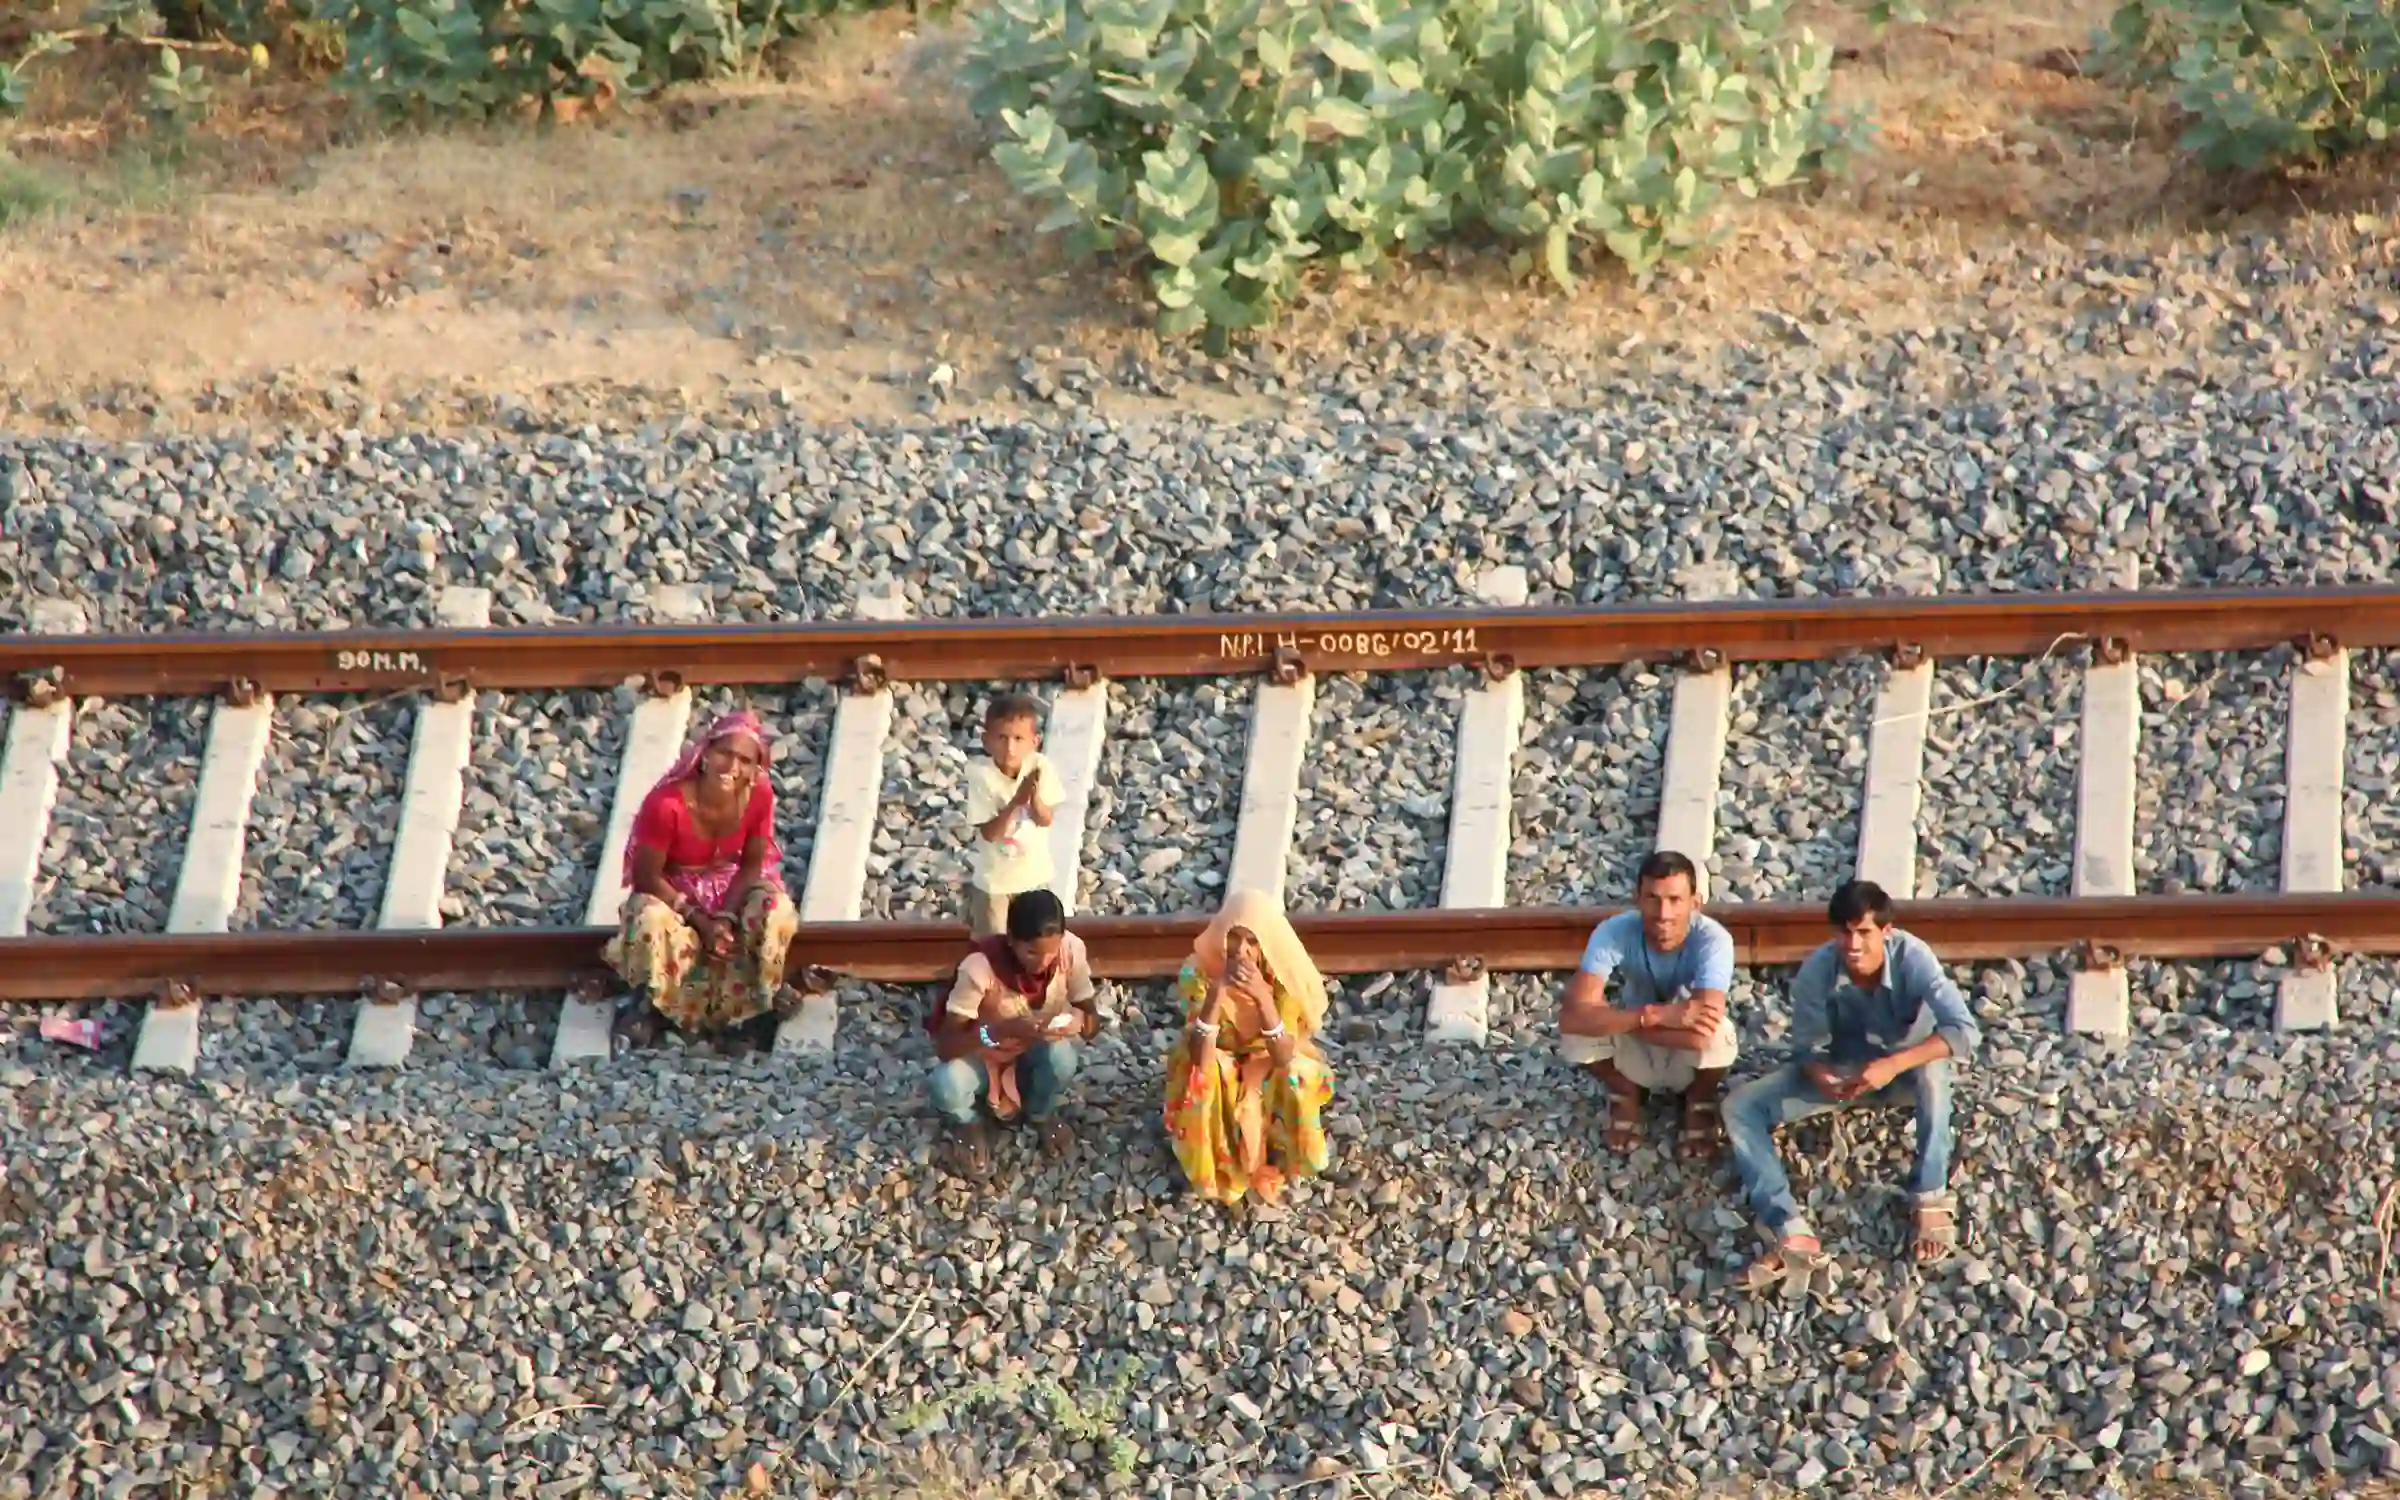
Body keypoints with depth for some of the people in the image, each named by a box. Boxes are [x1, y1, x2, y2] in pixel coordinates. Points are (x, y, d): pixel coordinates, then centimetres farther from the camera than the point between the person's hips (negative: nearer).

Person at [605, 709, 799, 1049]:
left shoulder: (759, 795, -21)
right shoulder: (667, 802, -32)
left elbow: (752, 864, -10)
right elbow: (646, 876, -23)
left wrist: (727, 917, -24)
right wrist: (702, 922, -25)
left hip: (732, 889, 3)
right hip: (672, 892, -3)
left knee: (775, 909, -28)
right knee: (652, 921, -36)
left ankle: (760, 1002, -3)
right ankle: (649, 1004, -8)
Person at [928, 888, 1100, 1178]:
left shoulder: (1070, 950, -24)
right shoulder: (981, 966, -33)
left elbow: (1093, 1021, -14)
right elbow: (944, 1046, -33)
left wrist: (1079, 1022, -39)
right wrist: (1003, 1030, -48)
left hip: (1037, 1055, 3)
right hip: (984, 1055, -3)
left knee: (1062, 1053, -32)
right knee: (947, 1087, -34)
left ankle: (1041, 1113, 4)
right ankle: (967, 1124, 5)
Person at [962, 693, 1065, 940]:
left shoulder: (1041, 768, -20)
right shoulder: (981, 775, -27)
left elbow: (1045, 820, -15)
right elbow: (988, 833, -25)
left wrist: (1034, 797, -36)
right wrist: (1015, 803, -40)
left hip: (1033, 872, 3)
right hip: (994, 877, -3)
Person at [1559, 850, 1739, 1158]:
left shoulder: (1712, 939, -33)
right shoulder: (1614, 932, -29)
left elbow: (1702, 1033, -44)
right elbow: (1573, 1016, -39)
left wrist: (1622, 1020, -34)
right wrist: (1654, 1015, -47)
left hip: (1690, 1062, -1)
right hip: (1637, 1057, 1)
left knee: (1716, 1032, -35)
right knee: (1576, 1029, -28)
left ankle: (1700, 1100, 2)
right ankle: (1625, 1094, 6)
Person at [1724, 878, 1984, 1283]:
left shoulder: (1912, 958, -29)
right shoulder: (1817, 970, -24)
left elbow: (1966, 1032, -38)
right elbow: (1807, 1048, -13)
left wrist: (1893, 1065, -48)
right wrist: (1822, 1078, -38)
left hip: (1903, 1067, -2)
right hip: (1842, 1068, 3)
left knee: (1933, 1068, -41)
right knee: (1741, 1105, -19)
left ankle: (1931, 1200, -30)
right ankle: (1790, 1231, -36)